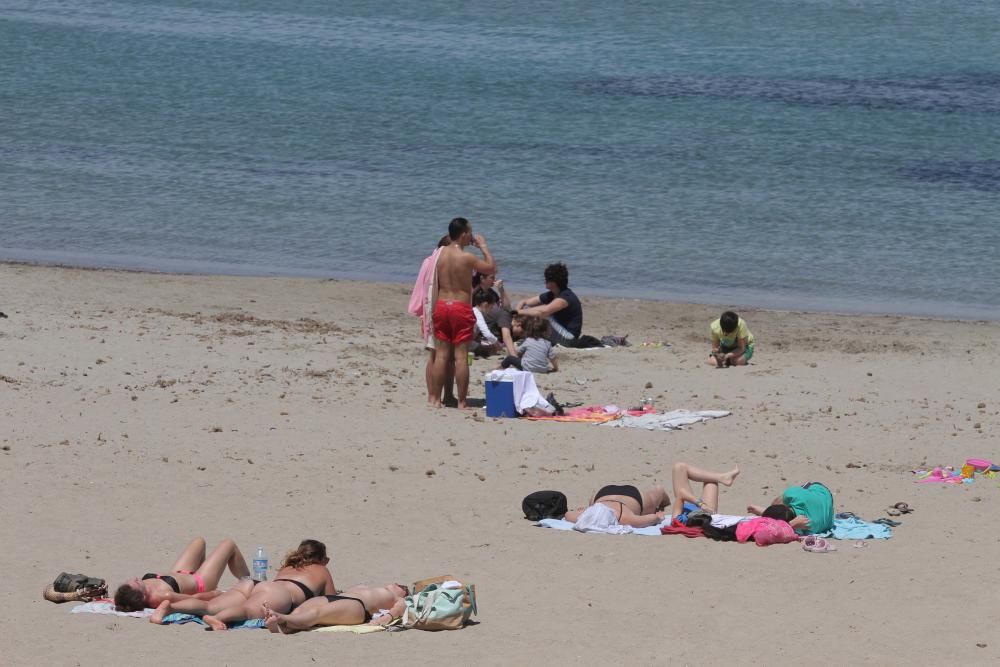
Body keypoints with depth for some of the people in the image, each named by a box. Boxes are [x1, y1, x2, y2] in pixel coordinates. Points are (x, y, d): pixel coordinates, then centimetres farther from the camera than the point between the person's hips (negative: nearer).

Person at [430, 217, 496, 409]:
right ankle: (462, 401, 2)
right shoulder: (467, 257, -14)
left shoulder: (441, 254, 2)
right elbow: (491, 267, 0)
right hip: (461, 307, -5)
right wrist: (483, 246, 9)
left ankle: (435, 399, 12)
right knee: (461, 356, 0)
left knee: (441, 355, 10)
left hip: (441, 305, 5)